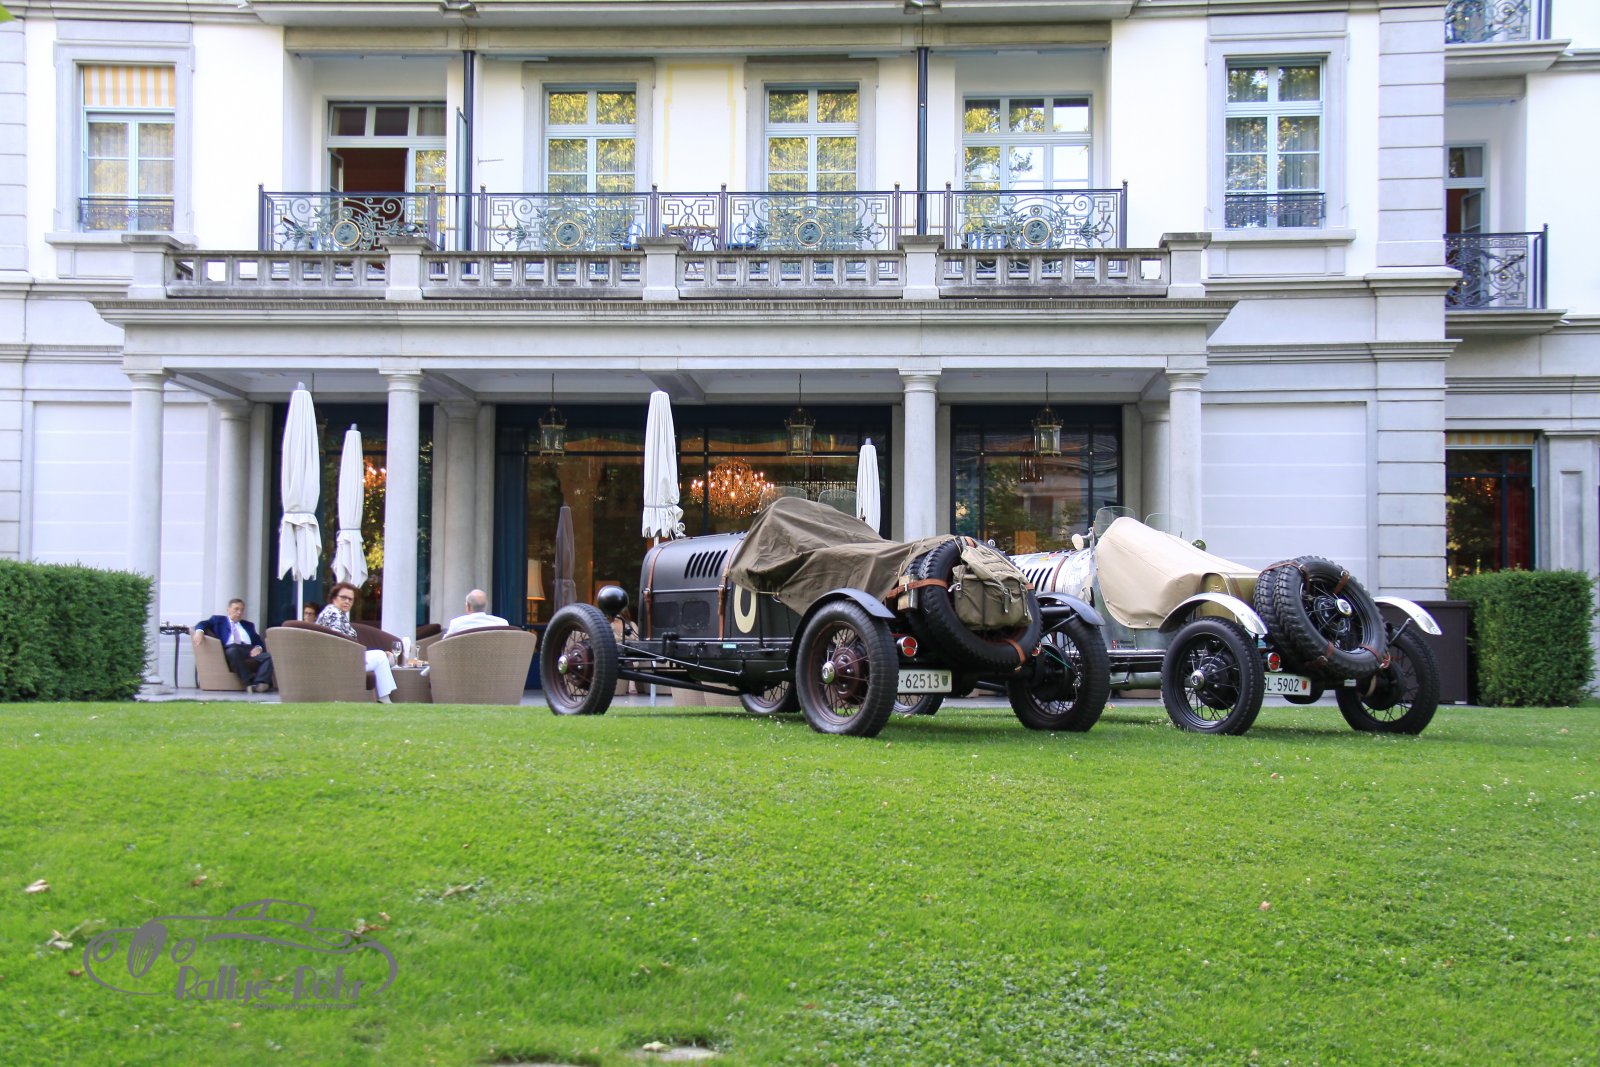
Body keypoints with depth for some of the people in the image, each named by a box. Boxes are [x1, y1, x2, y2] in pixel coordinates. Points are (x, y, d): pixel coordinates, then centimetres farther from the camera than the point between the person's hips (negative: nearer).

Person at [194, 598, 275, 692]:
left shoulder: (248, 625, 33)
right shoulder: (218, 620, 25)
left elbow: (258, 641, 22)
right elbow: (203, 624, 8)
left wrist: (258, 648, -4)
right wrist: (199, 631, -17)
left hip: (250, 650, 3)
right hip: (230, 649, -3)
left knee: (268, 657, -29)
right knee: (233, 651, -41)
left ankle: (260, 684, -47)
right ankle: (250, 683, -43)